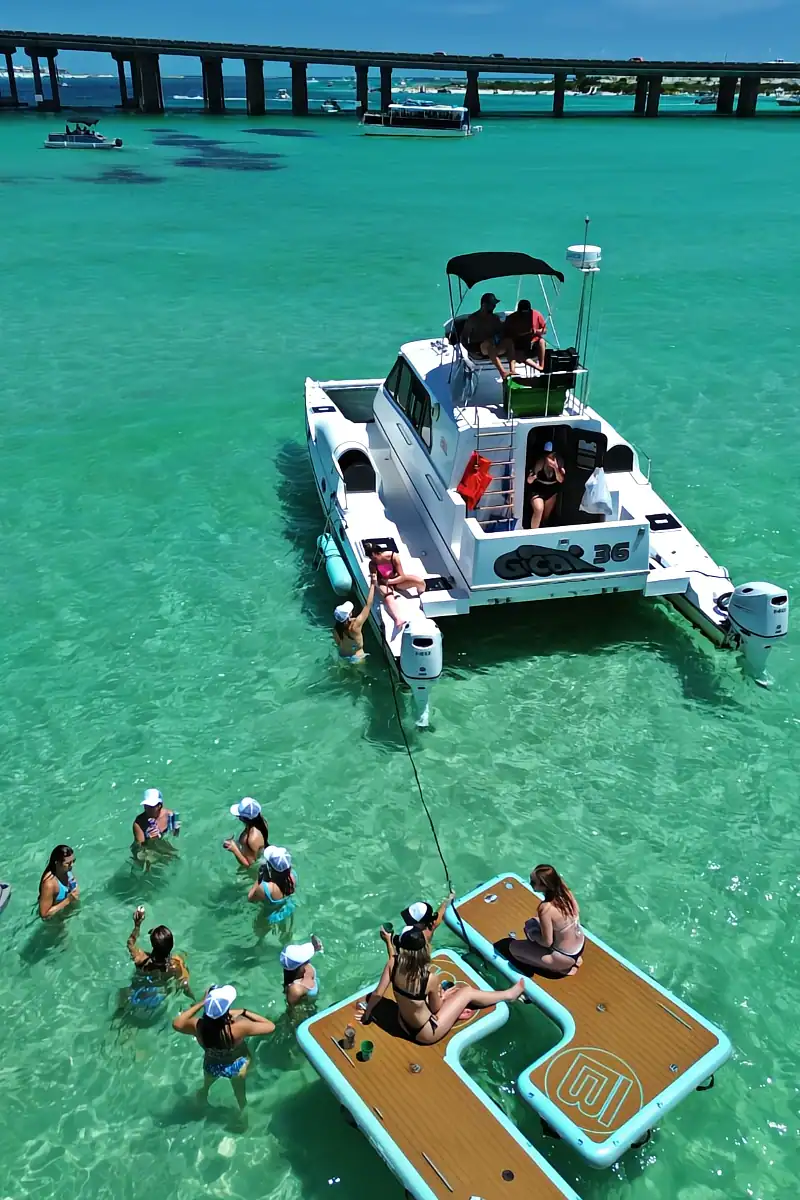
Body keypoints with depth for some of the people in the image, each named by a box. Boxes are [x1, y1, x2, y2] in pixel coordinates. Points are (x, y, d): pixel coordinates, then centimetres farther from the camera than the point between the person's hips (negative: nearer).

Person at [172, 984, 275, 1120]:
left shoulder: (198, 1026, -36)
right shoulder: (239, 1027, -43)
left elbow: (176, 1024, -14)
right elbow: (270, 1027, -31)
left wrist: (201, 1003, -18)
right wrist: (243, 1012, -27)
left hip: (211, 1065, 3)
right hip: (237, 1066, -3)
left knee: (206, 1086, 38)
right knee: (240, 1092, 31)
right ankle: (243, 1111, 54)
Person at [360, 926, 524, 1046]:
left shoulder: (393, 964, -22)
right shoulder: (430, 978, -33)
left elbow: (377, 994, -11)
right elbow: (435, 1008, -15)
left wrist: (366, 1015, 6)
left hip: (403, 1024, 5)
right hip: (426, 1034, -5)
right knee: (468, 991, 11)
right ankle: (509, 994, 32)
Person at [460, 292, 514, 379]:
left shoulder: (494, 318, 16)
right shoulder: (473, 319, 1)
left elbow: (503, 332, 11)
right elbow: (464, 337, -3)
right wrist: (469, 349, -19)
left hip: (493, 348, 5)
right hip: (477, 349, -5)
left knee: (508, 341, -23)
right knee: (490, 342, -38)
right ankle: (503, 372, -52)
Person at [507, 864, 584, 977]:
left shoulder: (546, 908, -33)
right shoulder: (564, 890, -13)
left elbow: (547, 942, -23)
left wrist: (531, 933, -3)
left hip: (566, 957, -7)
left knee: (513, 947, 5)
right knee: (532, 923, 21)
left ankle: (561, 968, 8)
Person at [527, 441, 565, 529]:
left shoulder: (559, 462, -17)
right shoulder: (540, 462, -24)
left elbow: (561, 480, -19)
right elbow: (529, 481, -18)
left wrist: (556, 467, -34)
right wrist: (533, 477, -41)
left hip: (552, 492, 4)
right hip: (538, 491, -4)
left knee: (546, 515, 16)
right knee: (539, 510, -28)